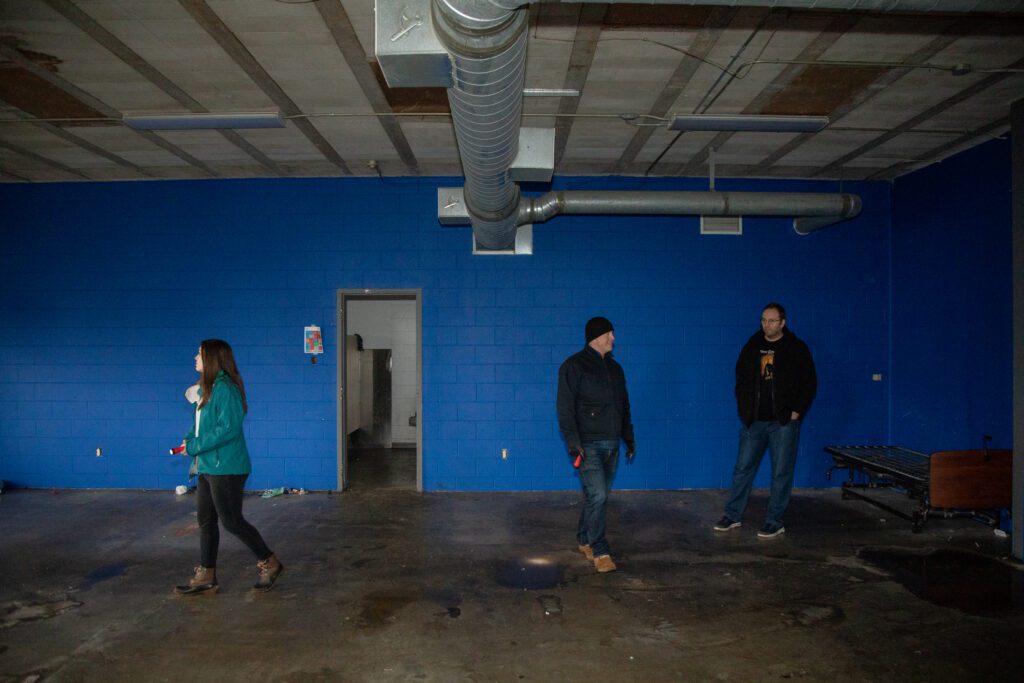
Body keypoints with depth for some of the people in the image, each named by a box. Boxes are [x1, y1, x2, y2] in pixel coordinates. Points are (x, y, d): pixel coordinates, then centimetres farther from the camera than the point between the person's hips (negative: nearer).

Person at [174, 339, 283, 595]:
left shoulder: (225, 389, -18)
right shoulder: (208, 389, 11)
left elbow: (228, 428, -24)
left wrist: (194, 447, -18)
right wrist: (189, 439, -2)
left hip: (226, 468, -9)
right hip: (209, 467, 10)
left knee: (231, 520, -1)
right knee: (205, 520, 14)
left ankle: (269, 563, 15)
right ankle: (206, 576, 24)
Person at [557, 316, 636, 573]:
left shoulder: (614, 368, 16)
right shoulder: (574, 366, -6)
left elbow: (624, 407, 23)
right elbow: (565, 408, -12)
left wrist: (629, 438, 20)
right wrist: (574, 442, -18)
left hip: (611, 445, 7)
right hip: (588, 445, -7)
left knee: (599, 496, 11)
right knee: (597, 495, -13)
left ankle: (584, 540, 27)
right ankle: (599, 551, -3)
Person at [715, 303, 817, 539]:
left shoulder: (797, 348, -1)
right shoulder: (752, 346, 6)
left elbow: (810, 383, 0)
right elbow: (741, 379, 14)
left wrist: (797, 411, -7)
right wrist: (744, 408, 5)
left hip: (783, 422, -3)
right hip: (754, 420, 3)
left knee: (781, 472, 3)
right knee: (743, 468, 6)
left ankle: (775, 522, 14)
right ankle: (732, 516, 16)